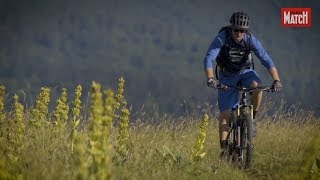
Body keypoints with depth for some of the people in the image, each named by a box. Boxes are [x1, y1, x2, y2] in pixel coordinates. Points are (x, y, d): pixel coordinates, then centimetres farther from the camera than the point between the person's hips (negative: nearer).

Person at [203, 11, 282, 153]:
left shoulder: (250, 39, -21)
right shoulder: (222, 38, -25)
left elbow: (266, 59, -25)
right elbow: (208, 59, -33)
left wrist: (276, 80, -37)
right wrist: (210, 78, -51)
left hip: (245, 72, 1)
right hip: (227, 77, -1)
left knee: (257, 86, -34)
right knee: (225, 113, -8)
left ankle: (252, 119, -12)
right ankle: (224, 147, 2)